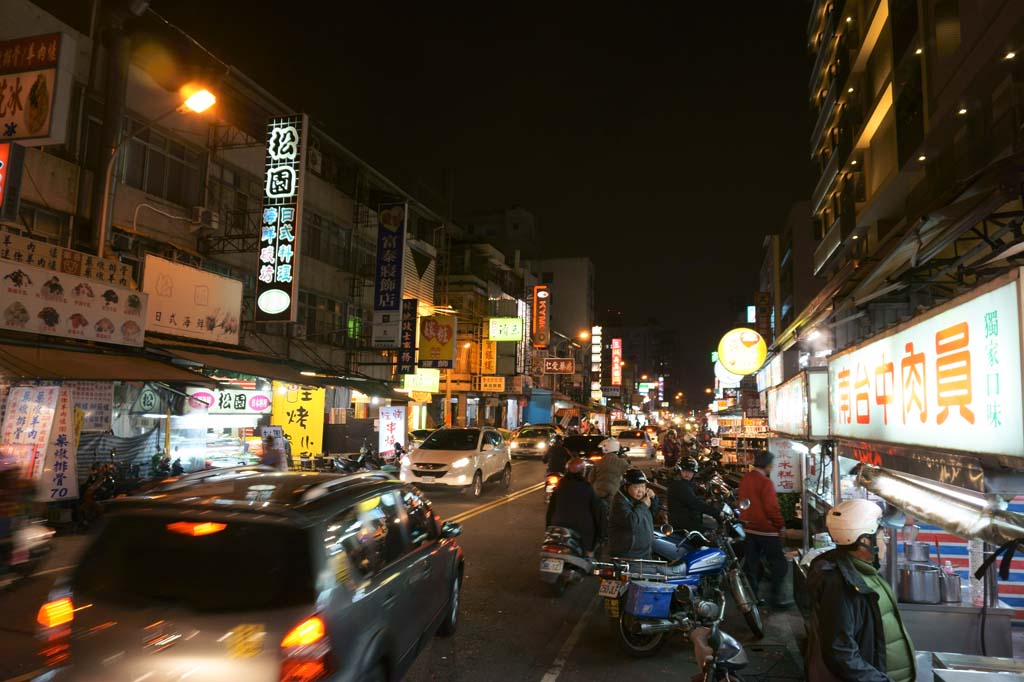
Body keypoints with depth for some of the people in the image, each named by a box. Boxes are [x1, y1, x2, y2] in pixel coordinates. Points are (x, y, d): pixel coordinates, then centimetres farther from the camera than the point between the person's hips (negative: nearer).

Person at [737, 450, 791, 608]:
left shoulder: (744, 479, 7)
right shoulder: (765, 482, -19)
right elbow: (772, 508, -19)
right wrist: (781, 526, -8)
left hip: (748, 528, 8)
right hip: (766, 530, -8)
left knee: (751, 563, 14)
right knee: (779, 564, 4)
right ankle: (775, 597, 5)